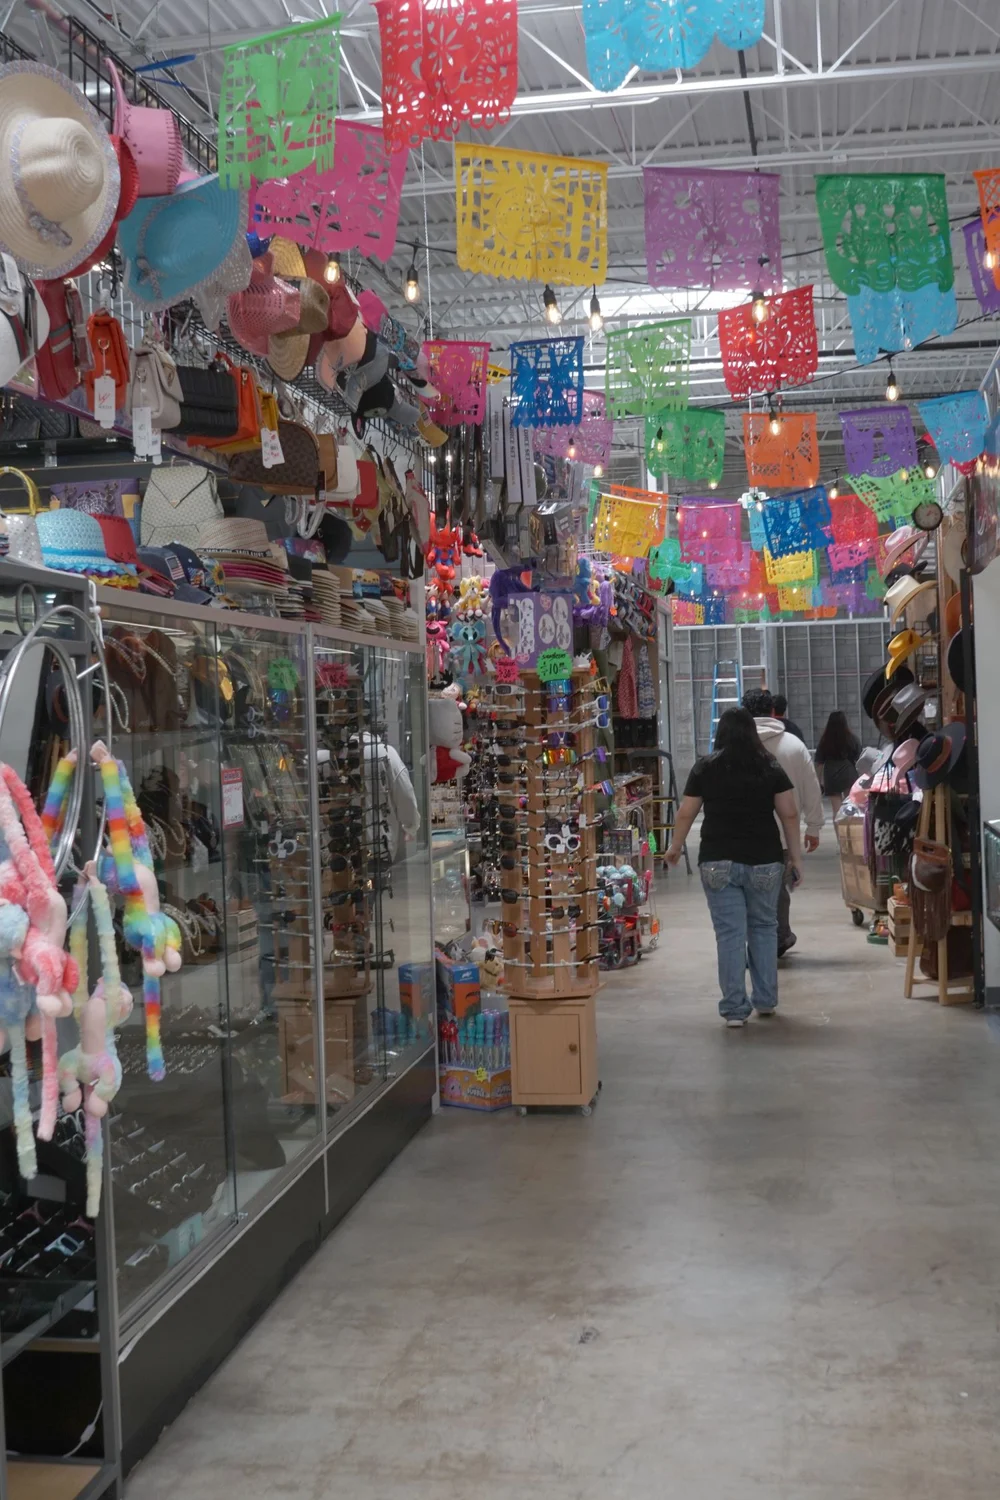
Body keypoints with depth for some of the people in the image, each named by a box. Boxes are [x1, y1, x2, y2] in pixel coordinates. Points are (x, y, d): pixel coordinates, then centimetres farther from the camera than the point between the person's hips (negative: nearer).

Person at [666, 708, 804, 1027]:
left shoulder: (706, 767, 1)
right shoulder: (770, 767, 4)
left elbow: (686, 813, 4)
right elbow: (789, 814, 1)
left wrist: (675, 847, 19)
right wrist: (796, 856, 7)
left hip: (719, 862, -1)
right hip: (764, 860, 2)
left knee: (730, 933, 0)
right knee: (763, 928, 17)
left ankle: (734, 1009, 1)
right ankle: (765, 1000, 22)